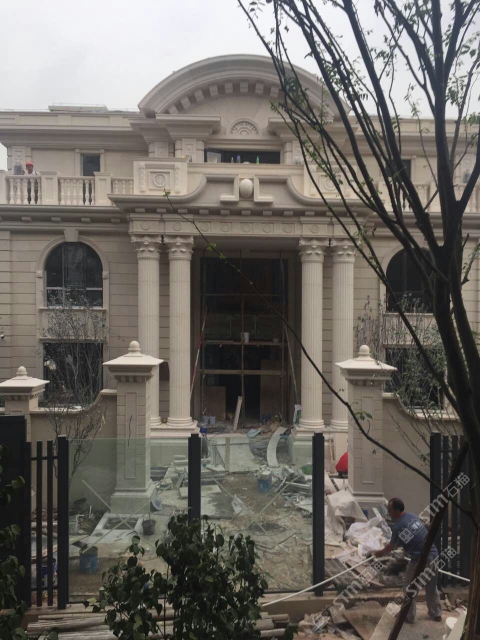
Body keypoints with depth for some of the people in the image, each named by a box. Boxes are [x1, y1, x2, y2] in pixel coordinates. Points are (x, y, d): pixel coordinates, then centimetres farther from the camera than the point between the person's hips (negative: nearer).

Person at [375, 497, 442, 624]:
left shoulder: (397, 527, -15)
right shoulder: (412, 516, 6)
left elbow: (391, 547, 2)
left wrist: (380, 552, 22)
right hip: (433, 555, 7)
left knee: (410, 589, 13)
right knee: (432, 588, 25)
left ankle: (408, 617, 24)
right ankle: (436, 614, 38)